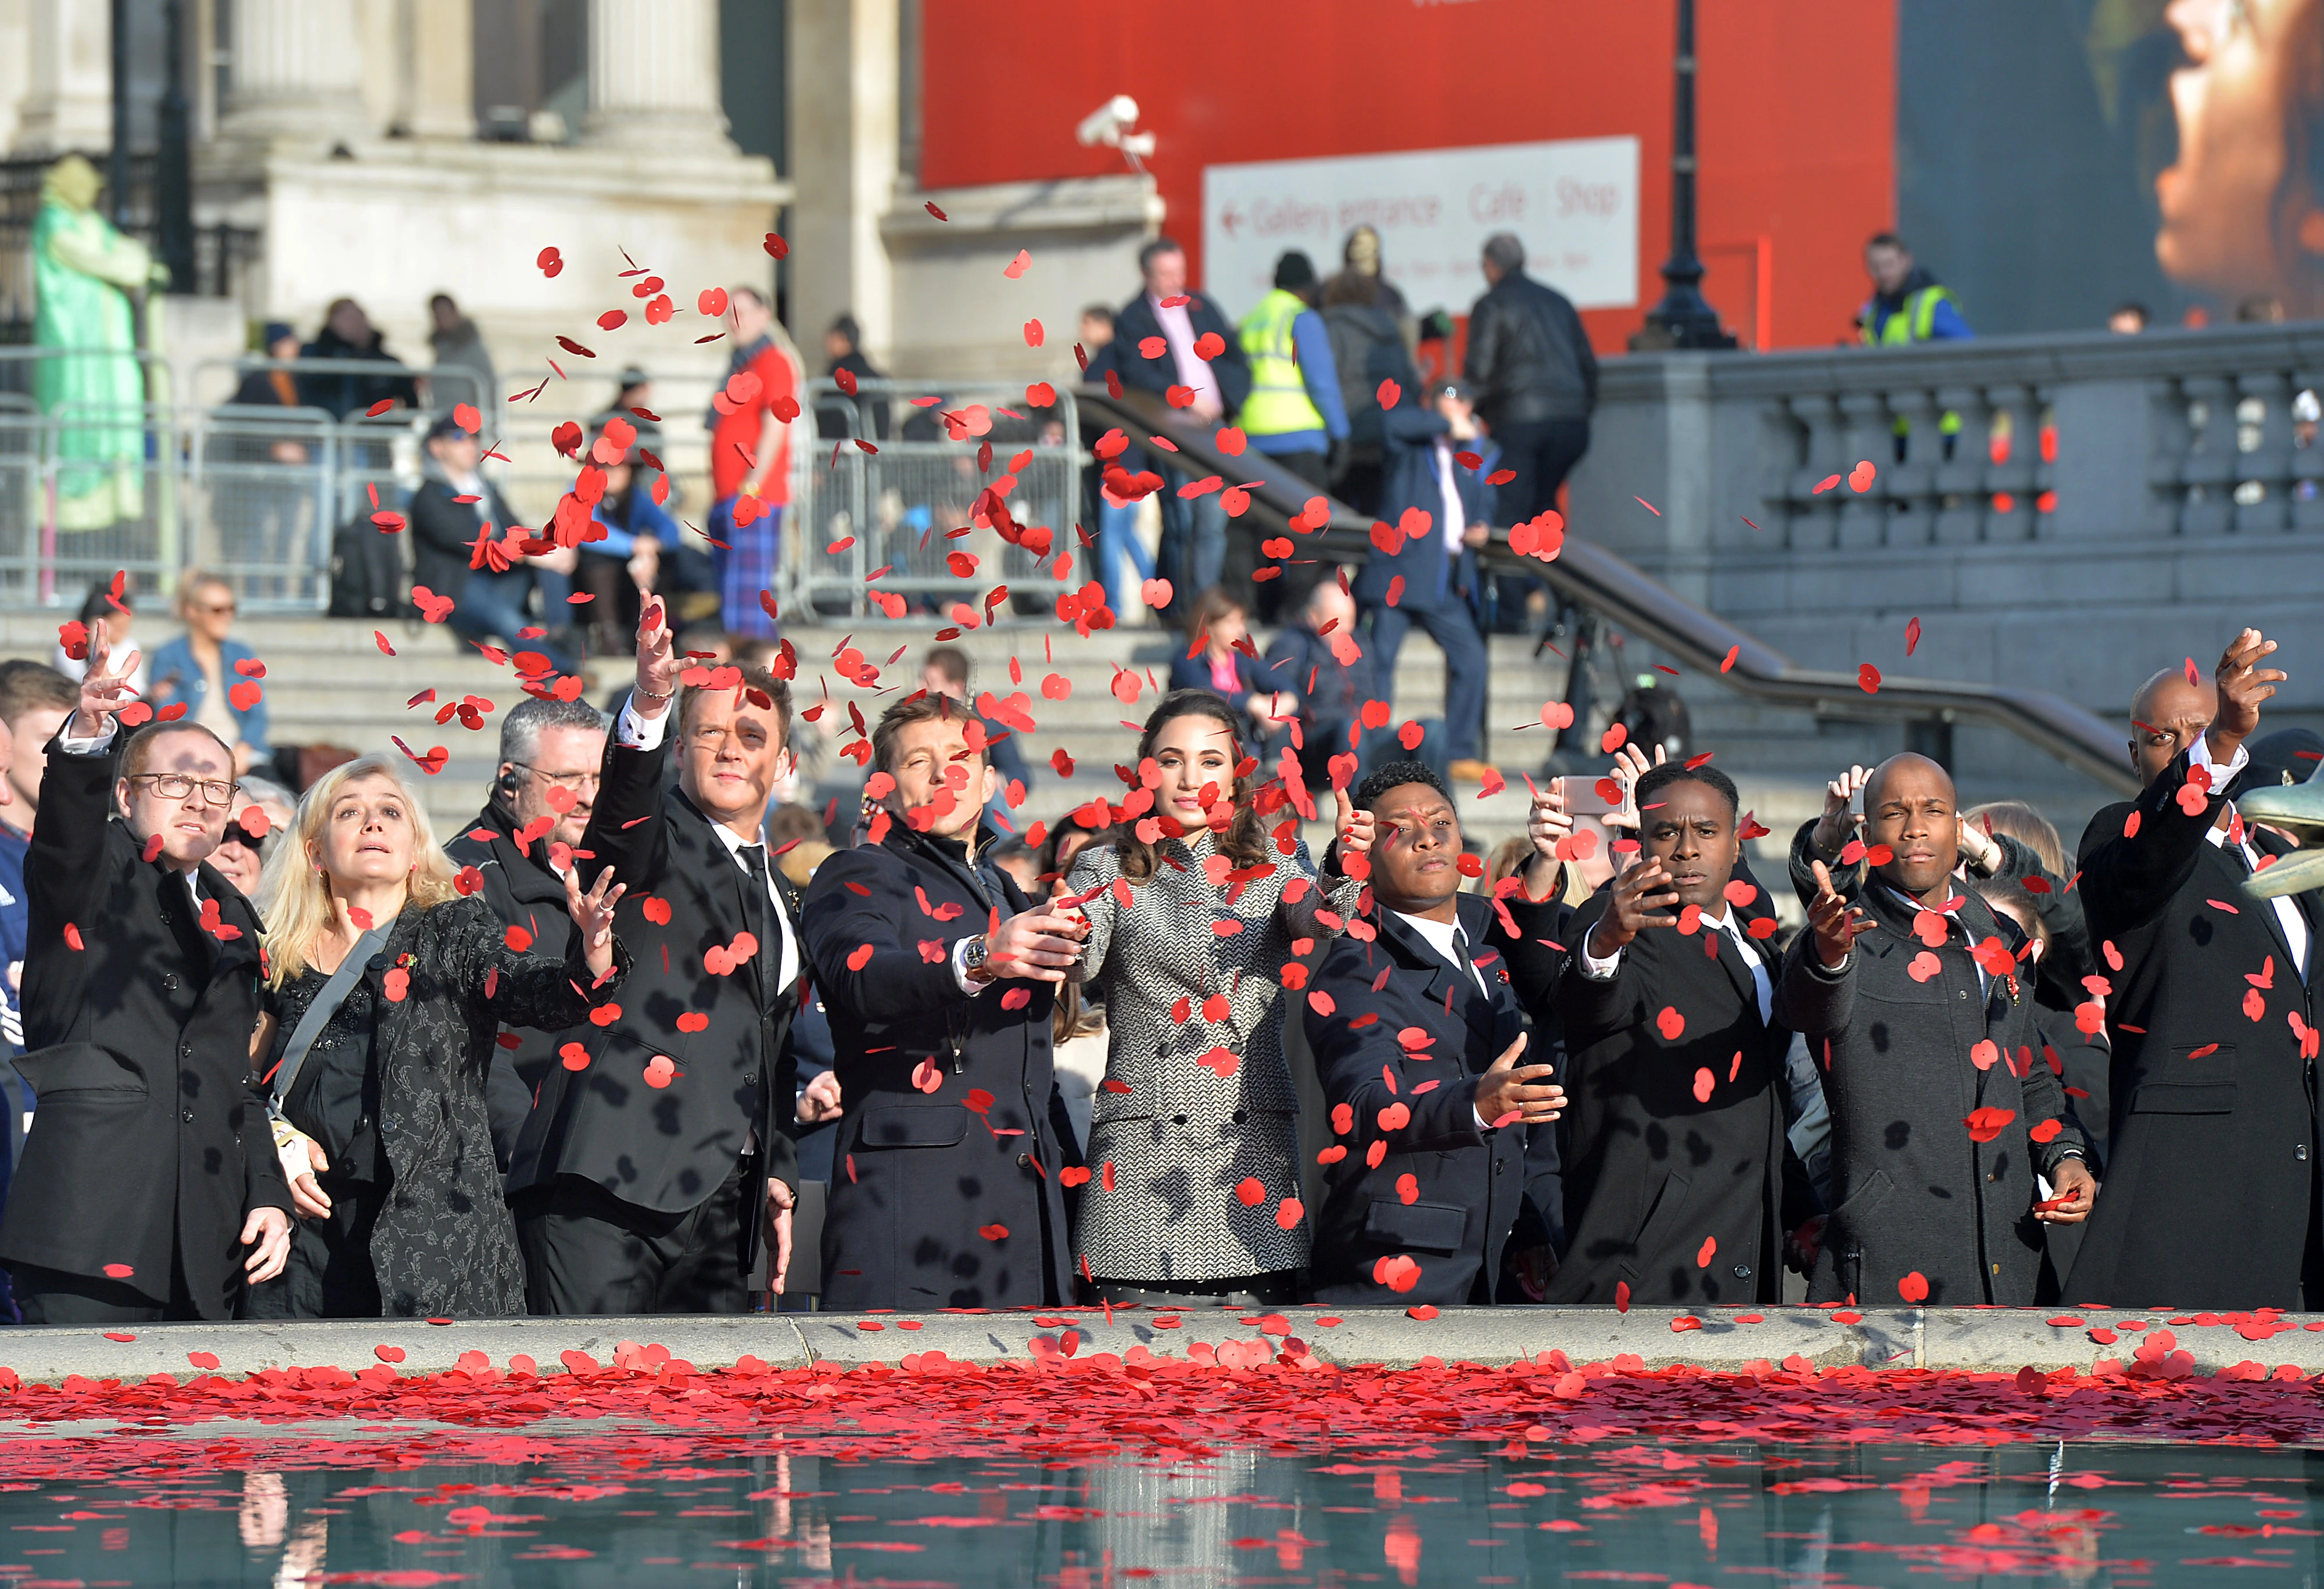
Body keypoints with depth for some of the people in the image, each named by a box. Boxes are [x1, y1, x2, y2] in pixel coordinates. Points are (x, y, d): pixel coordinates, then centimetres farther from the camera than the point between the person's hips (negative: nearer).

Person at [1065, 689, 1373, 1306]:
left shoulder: (1273, 867, 12)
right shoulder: (1107, 872, 10)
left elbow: (1318, 923, -9)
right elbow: (1077, 964, -7)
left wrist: (1346, 867, -29)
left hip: (1255, 1143, 1)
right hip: (1146, 1151, -1)